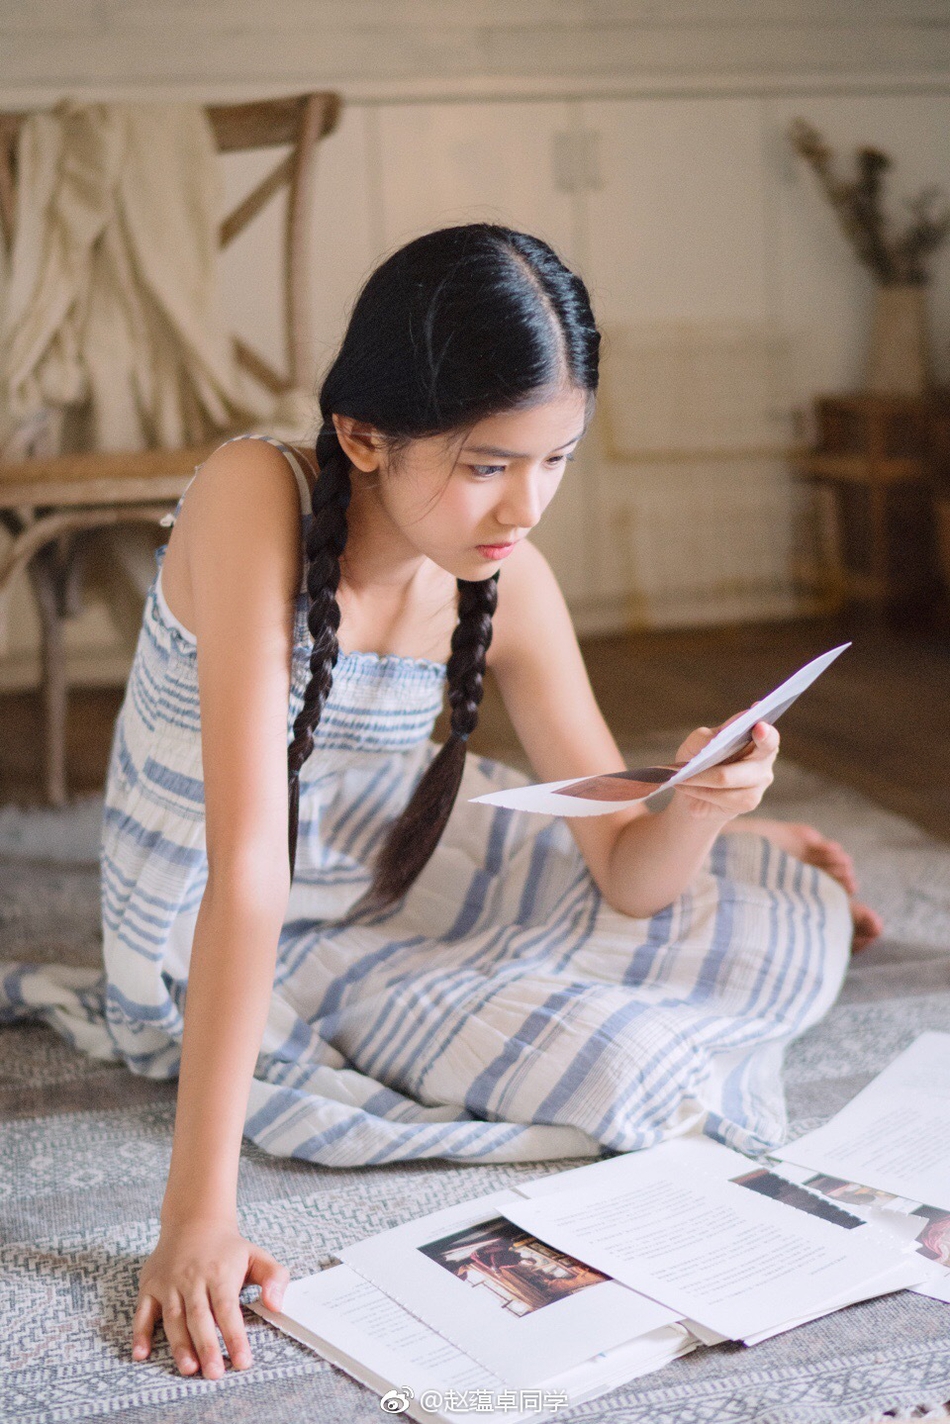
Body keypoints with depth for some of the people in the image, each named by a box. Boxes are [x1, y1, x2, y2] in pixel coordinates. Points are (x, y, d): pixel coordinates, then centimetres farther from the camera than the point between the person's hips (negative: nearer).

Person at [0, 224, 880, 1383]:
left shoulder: (509, 588, -15)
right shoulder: (255, 499, -31)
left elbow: (624, 872, -9)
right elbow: (249, 865, -38)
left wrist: (695, 817, -34)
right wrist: (199, 1214, -39)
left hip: (399, 876, 5)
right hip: (223, 948, -4)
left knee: (795, 934, -3)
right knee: (635, 1075, -18)